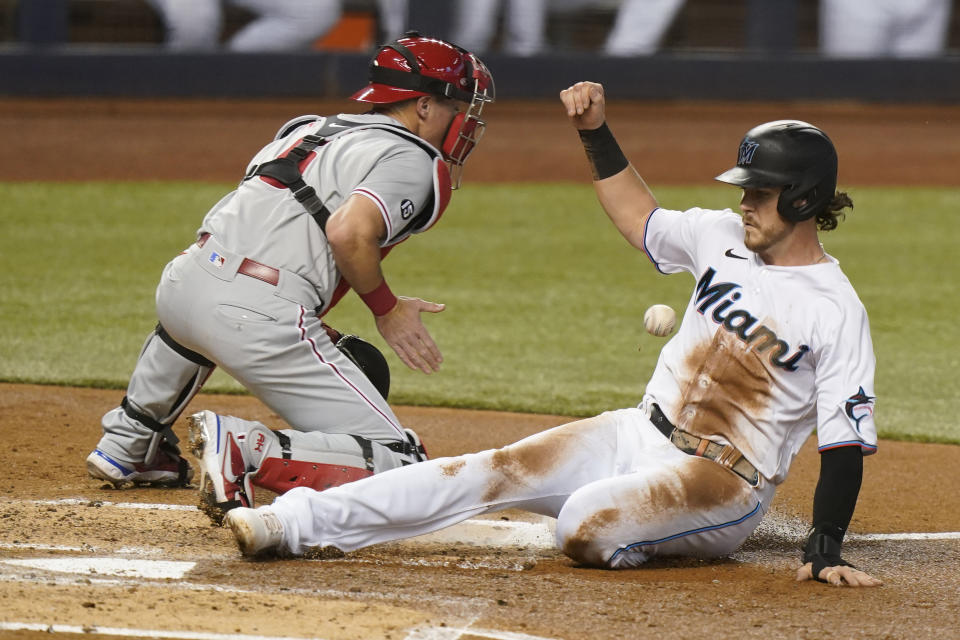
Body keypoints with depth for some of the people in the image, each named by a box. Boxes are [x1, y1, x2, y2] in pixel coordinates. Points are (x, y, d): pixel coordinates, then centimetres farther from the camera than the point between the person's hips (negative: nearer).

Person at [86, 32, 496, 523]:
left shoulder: (309, 128, 25)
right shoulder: (414, 161, 1)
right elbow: (349, 232, -18)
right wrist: (387, 310, -2)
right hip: (261, 320, -8)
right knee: (399, 463, -8)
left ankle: (128, 442, 44)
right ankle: (248, 451, -23)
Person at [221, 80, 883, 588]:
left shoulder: (837, 311, -12)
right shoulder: (727, 236, 8)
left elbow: (846, 444, -13)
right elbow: (641, 218, 26)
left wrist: (826, 552, -22)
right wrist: (597, 132, 14)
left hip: (722, 481, -6)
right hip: (636, 436, 7)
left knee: (585, 525, -36)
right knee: (493, 471, -13)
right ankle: (296, 521, -22)